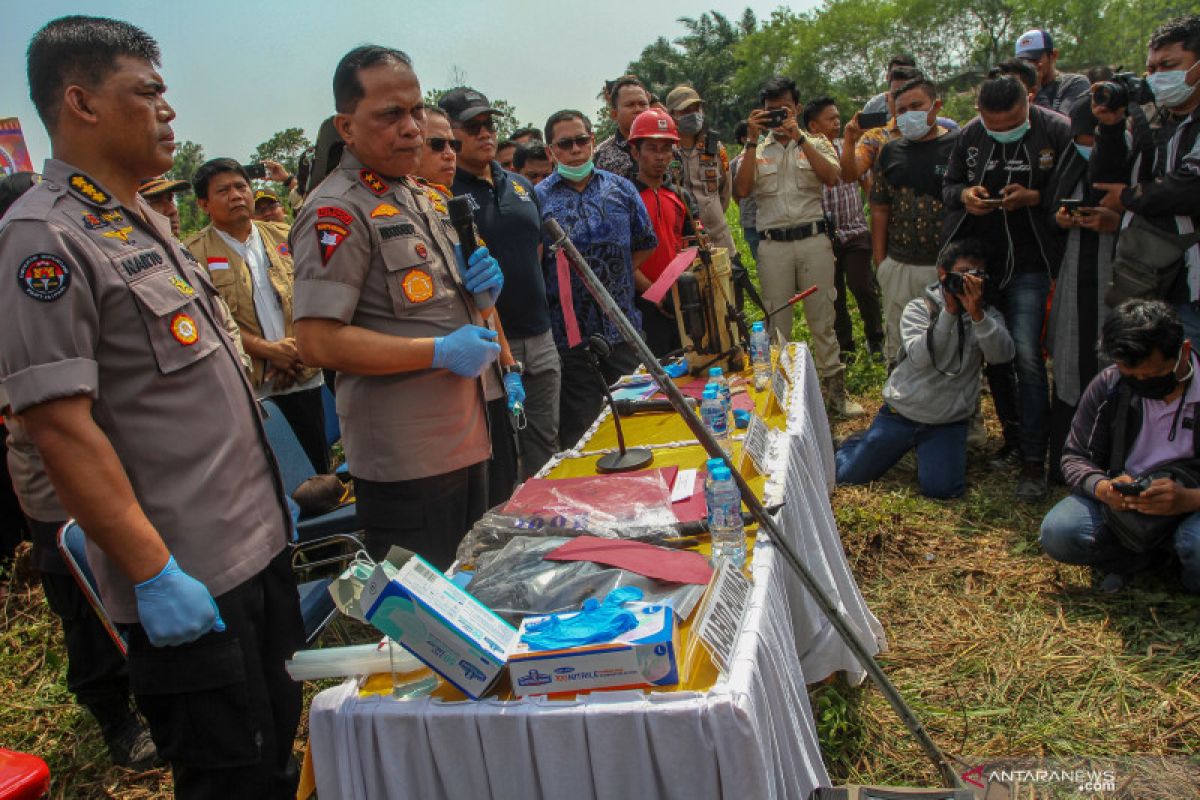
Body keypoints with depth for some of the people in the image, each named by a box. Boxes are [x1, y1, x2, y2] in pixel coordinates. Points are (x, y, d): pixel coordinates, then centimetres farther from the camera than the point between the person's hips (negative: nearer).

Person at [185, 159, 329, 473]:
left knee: (321, 460, 9)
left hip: (301, 374, 3)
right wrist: (267, 349, -17)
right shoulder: (192, 253, -1)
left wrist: (297, 347, -7)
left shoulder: (283, 237, 11)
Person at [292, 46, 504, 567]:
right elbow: (317, 342, -22)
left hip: (464, 439, 9)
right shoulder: (338, 210, -14)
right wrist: (439, 351, -21)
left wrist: (483, 290, 3)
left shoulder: (423, 197, 15)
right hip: (405, 459, -9)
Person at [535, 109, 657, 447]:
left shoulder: (620, 188, 9)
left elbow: (645, 244, 17)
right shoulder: (538, 198, -2)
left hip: (623, 327, 3)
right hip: (570, 335, -3)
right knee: (579, 434, 4)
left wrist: (614, 278, 9)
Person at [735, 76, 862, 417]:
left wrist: (798, 137, -13)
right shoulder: (756, 151, 11)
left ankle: (835, 388, 11)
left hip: (814, 239, 0)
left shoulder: (816, 144, 10)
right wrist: (752, 141, -9)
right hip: (773, 245, 1)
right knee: (777, 322, 5)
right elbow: (741, 190, -6)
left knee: (822, 318, 3)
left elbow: (832, 178, -9)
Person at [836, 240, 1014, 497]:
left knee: (941, 488, -15)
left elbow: (1002, 354, -20)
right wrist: (949, 311, -30)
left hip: (949, 422, 1)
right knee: (847, 474, 2)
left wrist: (976, 314, -32)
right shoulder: (920, 308, -7)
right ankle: (863, 443, 38)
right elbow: (919, 357, -23)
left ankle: (926, 452, 19)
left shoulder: (987, 316, 0)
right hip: (901, 413, -1)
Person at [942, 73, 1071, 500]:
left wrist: (1034, 197, -21)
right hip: (977, 260, 4)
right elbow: (948, 185, 13)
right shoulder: (969, 135, 3)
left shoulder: (1056, 130, -8)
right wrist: (964, 195, -10)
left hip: (1028, 263, -4)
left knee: (1026, 355, -12)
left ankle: (1034, 460, -3)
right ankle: (1012, 437, 32)